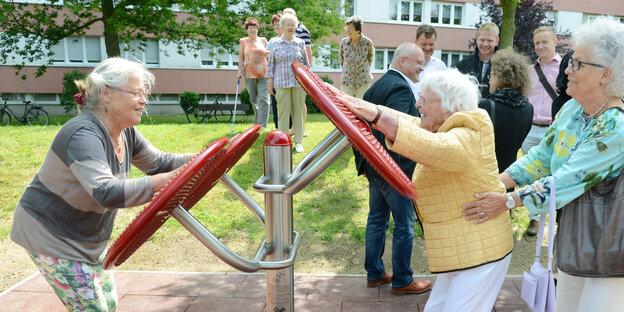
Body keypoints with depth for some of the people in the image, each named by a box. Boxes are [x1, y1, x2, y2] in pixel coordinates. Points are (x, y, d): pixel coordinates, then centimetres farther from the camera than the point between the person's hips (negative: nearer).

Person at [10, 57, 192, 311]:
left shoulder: (125, 133, -2)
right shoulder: (83, 135, -31)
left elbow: (158, 162, 5)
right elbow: (108, 193, -43)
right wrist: (169, 180, -46)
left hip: (88, 240, 9)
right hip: (51, 237, -9)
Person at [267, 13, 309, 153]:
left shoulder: (300, 43, 10)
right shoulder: (275, 44, 6)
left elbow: (306, 63, 15)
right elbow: (271, 64, 7)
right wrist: (270, 84, 2)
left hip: (299, 82, 1)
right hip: (282, 83, -1)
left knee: (299, 111, 3)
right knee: (283, 112, -1)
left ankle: (298, 142, 12)